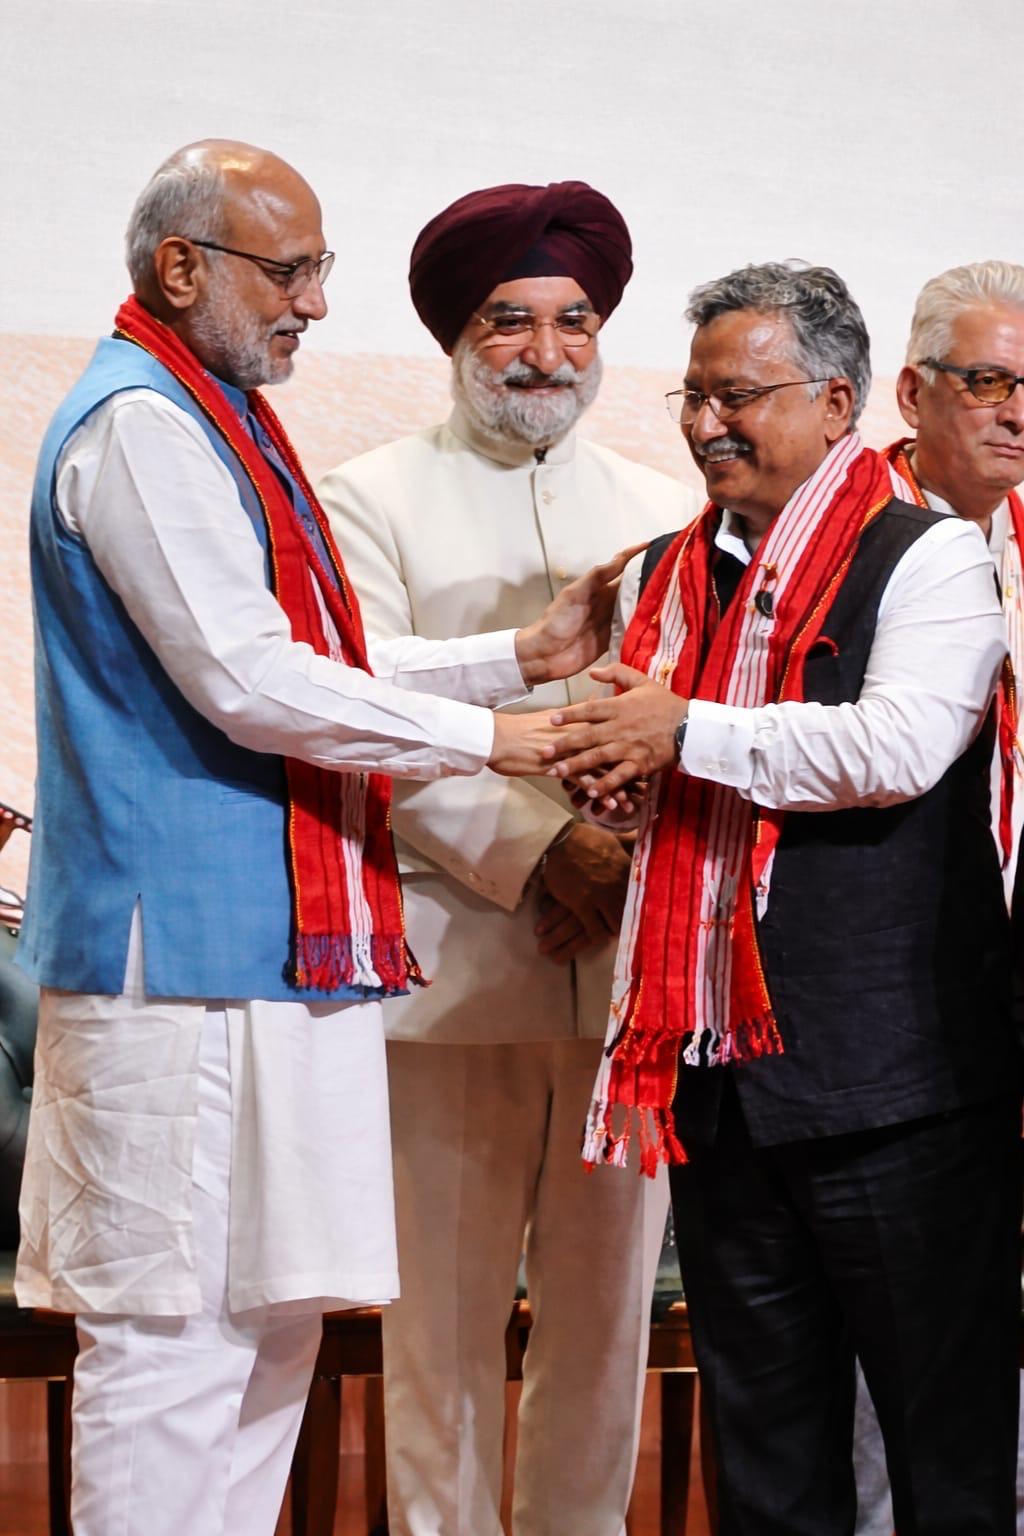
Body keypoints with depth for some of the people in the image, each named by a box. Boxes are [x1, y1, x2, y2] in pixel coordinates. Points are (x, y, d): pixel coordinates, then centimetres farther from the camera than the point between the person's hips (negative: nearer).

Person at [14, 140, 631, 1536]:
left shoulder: (213, 423, 20)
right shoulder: (139, 424, -12)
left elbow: (316, 671, 22)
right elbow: (249, 684, -19)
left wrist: (521, 658, 13)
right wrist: (493, 738, -13)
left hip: (269, 945, 10)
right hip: (184, 950, -10)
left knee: (272, 1311, 14)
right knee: (172, 1329, -6)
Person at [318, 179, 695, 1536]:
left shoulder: (663, 511, 17)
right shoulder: (375, 501, 5)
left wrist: (633, 861, -7)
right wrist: (535, 852, -13)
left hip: (627, 957, 3)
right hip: (453, 958, -3)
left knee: (608, 1306, 6)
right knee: (445, 1311, -1)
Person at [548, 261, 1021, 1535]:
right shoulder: (678, 572, 16)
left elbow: (899, 746, -22)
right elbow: (638, 770, 28)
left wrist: (686, 732, -15)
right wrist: (603, 774, 5)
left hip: (891, 1083, -6)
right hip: (720, 1072, 7)